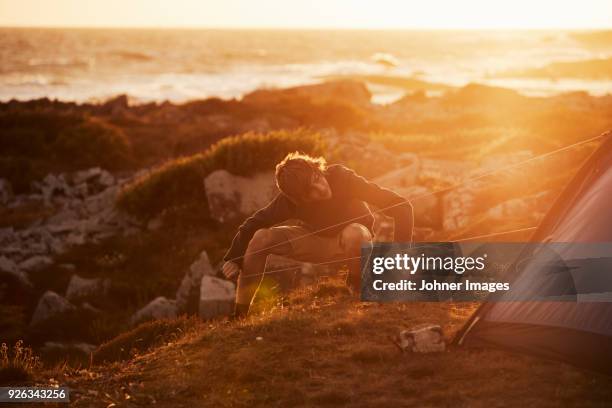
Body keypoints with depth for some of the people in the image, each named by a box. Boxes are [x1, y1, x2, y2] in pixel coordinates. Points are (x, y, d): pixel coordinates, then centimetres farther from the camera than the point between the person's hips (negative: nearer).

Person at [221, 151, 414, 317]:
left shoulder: (341, 178, -32)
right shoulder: (289, 200, -25)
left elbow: (401, 206, -33)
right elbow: (252, 224, -13)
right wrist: (232, 258, -26)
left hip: (351, 242, -2)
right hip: (317, 242, 2)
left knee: (355, 234, -40)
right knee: (260, 238, -19)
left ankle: (359, 286, -10)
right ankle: (240, 312, -5)